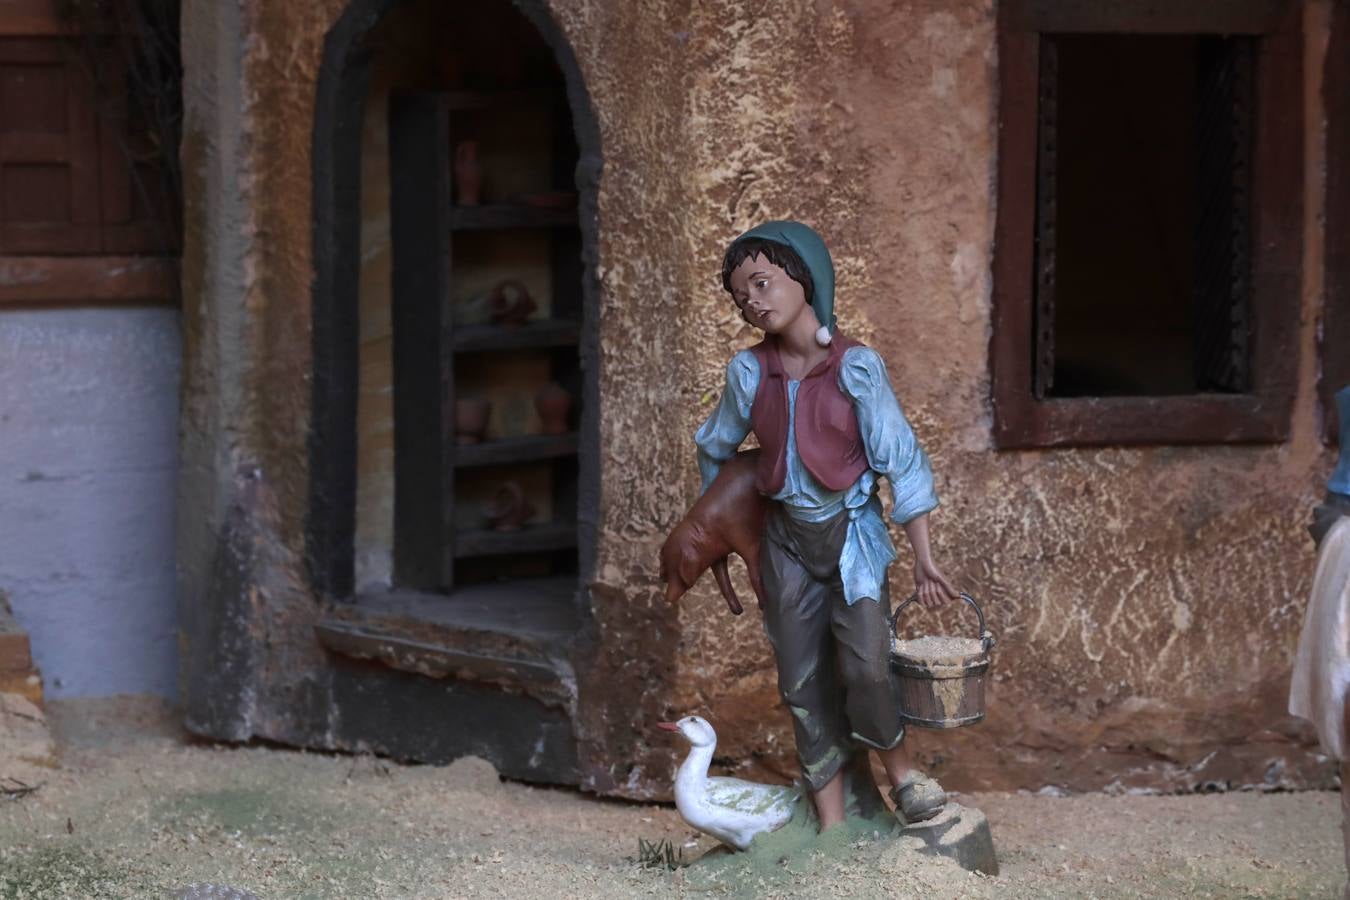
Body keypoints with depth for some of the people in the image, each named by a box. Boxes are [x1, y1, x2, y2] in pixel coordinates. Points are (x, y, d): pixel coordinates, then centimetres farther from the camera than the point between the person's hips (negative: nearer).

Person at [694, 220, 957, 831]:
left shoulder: (855, 367, -13)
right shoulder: (749, 372, -4)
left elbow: (901, 460, -11)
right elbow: (714, 449, 13)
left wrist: (923, 558, -12)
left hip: (852, 533, -3)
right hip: (787, 540, 3)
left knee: (865, 666, -19)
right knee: (804, 685, 4)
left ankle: (901, 771, 9)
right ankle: (832, 827, 12)